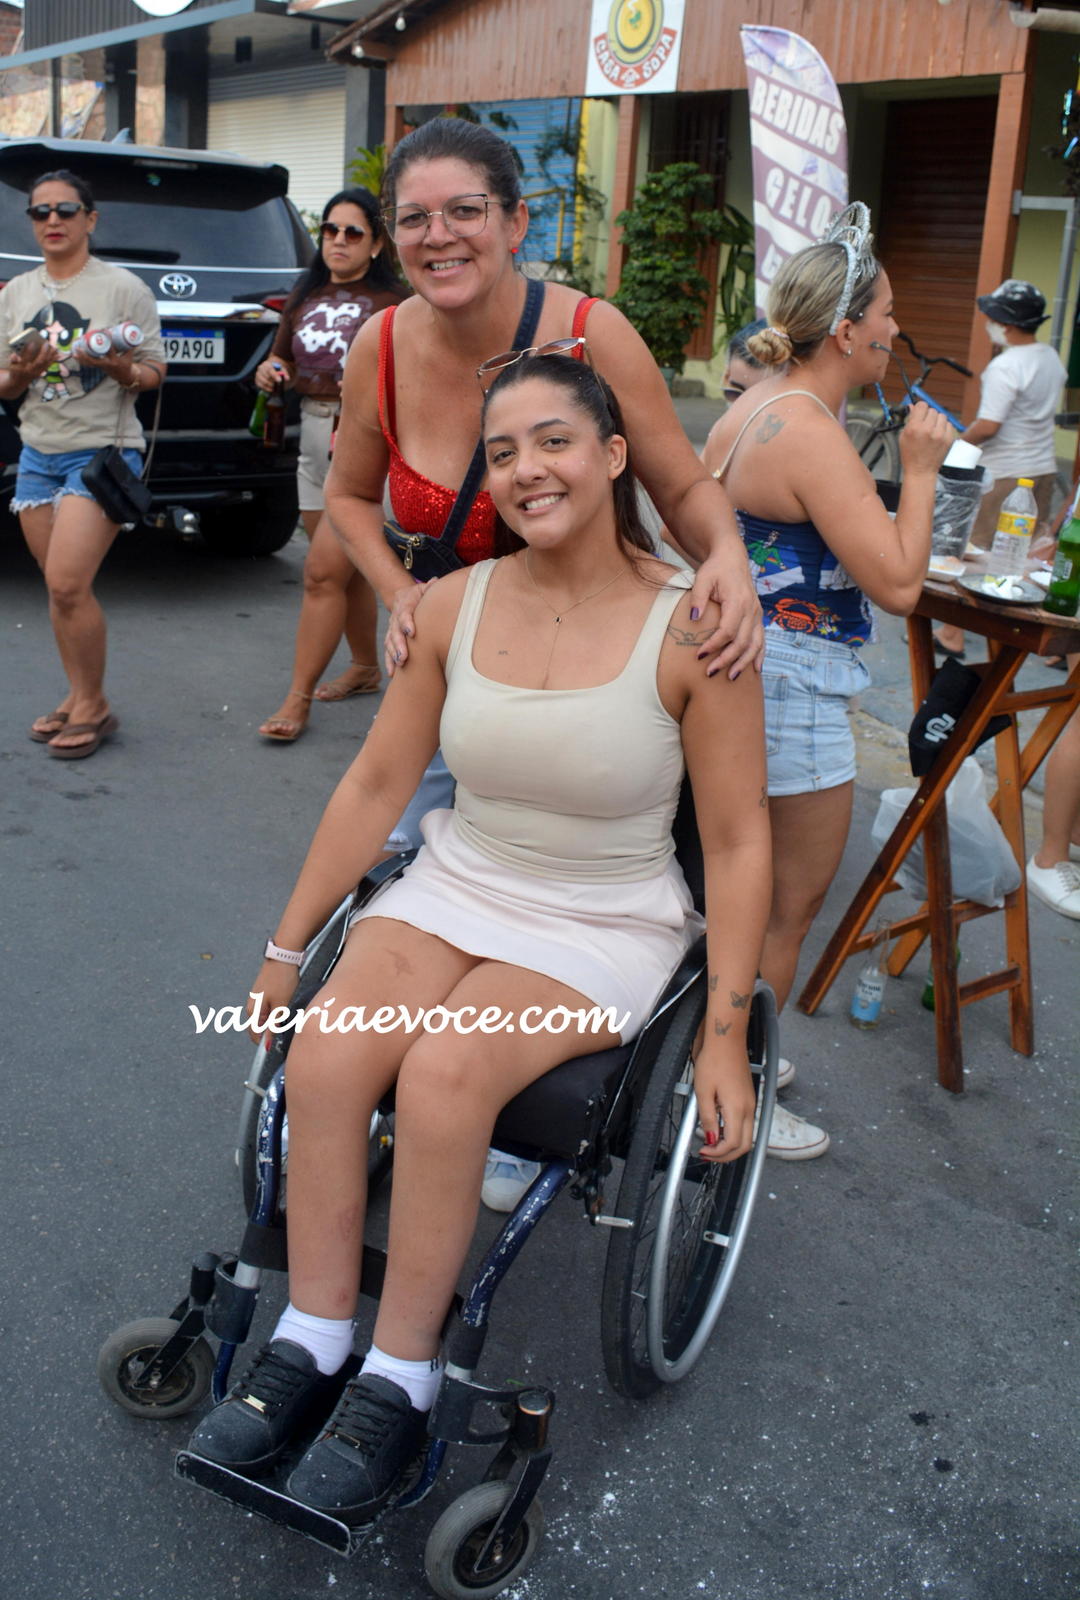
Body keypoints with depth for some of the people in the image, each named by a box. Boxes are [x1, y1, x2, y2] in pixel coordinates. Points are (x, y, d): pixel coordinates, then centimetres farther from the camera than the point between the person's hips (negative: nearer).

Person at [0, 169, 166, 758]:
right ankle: (78, 698, 20)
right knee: (59, 587, 7)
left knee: (68, 585, -15)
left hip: (103, 450, -6)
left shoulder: (123, 288, -2)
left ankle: (93, 707, 0)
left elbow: (155, 372, -1)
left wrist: (123, 369, -22)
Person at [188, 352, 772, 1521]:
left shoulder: (691, 628, -14)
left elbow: (736, 842, -9)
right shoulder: (454, 605, -2)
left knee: (442, 1073, -29)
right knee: (324, 1057, -23)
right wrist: (287, 948, 9)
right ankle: (308, 1342, -4)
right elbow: (375, 783, 6)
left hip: (607, 926, -3)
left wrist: (725, 1036, -11)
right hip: (458, 886, 4)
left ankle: (399, 1384, -9)